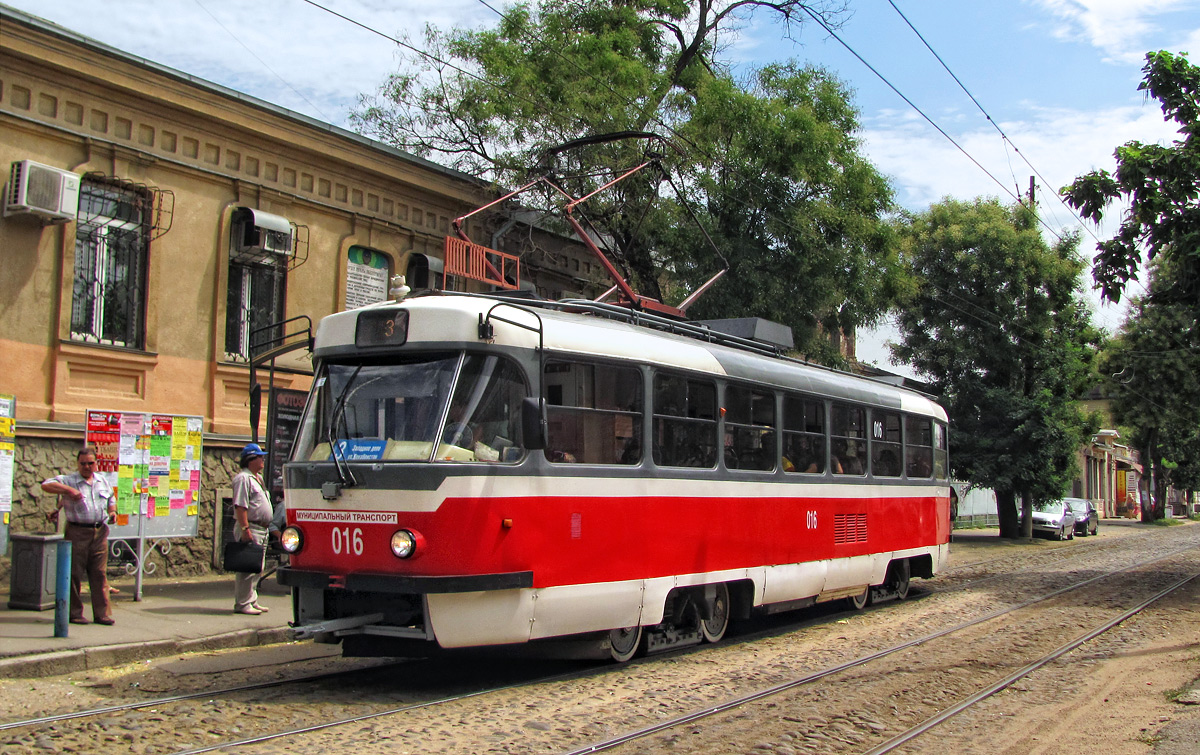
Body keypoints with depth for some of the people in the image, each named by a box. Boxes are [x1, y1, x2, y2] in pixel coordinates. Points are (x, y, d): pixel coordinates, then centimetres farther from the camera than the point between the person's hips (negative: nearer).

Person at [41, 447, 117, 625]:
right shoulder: (69, 480, -1)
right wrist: (69, 490, -24)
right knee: (74, 574, 1)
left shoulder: (103, 481, 15)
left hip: (99, 532, 4)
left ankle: (102, 613, 8)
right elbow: (46, 485, -14)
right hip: (77, 532, -4)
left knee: (100, 574, 5)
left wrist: (112, 511, 5)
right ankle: (74, 613, 10)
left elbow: (111, 500, 26)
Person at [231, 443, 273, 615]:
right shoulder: (243, 478, -13)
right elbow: (240, 506, -20)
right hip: (250, 529, -10)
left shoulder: (259, 478, 19)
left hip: (261, 529, 10)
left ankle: (252, 601, 22)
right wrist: (245, 529, -25)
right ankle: (242, 603, -4)